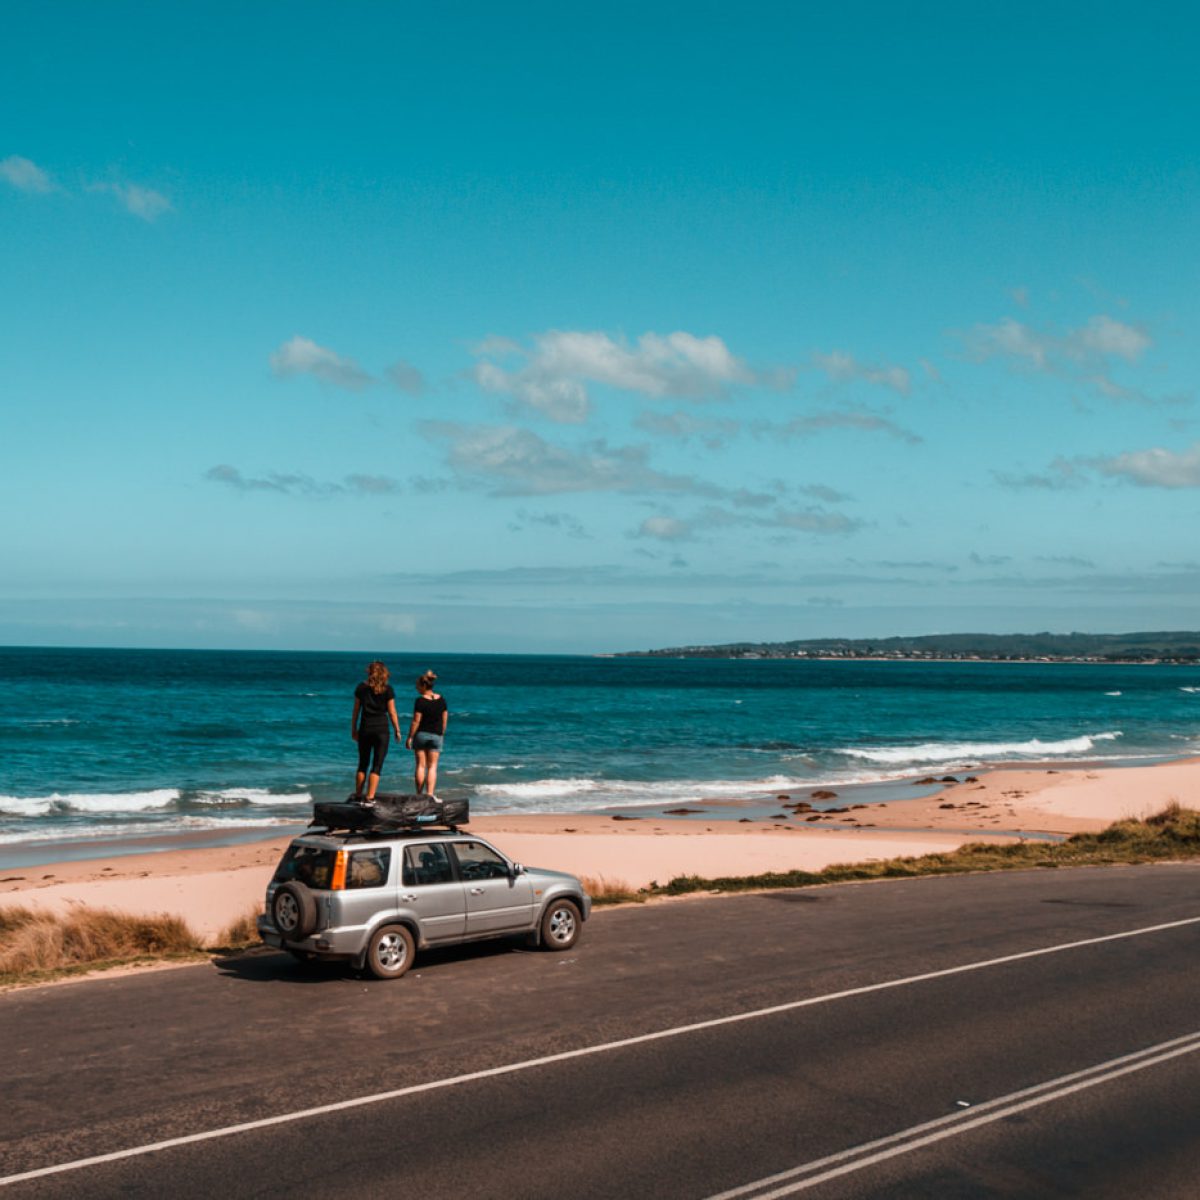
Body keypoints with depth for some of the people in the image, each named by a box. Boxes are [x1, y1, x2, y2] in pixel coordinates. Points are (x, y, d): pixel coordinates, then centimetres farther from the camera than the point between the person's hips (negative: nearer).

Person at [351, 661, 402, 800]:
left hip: (365, 729, 3)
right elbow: (392, 712, -4)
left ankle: (358, 795, 16)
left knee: (363, 764, 14)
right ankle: (370, 797, -6)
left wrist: (353, 730, 14)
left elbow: (356, 711, 7)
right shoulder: (387, 689, -4)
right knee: (376, 766, 0)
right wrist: (397, 730, 5)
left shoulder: (361, 688, 4)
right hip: (381, 729, -3)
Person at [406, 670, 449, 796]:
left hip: (421, 734, -3)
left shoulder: (420, 701, -12)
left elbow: (416, 721, -12)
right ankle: (429, 793, -5)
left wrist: (409, 737, -5)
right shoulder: (441, 700, 2)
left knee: (420, 765, 6)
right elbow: (444, 720, 6)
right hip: (436, 735, 3)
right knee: (432, 767, 4)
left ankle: (419, 794, 10)